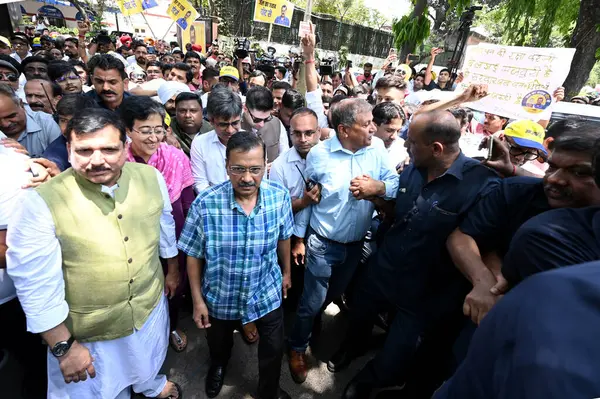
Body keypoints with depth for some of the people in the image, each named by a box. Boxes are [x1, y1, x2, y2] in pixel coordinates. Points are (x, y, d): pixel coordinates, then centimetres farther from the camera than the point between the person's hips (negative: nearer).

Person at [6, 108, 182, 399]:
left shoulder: (151, 178, -14)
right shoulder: (42, 203, -25)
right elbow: (37, 286, -18)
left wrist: (172, 272, 14)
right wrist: (63, 347, -12)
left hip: (151, 309, 4)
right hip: (87, 334, -3)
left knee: (148, 367, 33)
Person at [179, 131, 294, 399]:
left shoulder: (279, 197, -20)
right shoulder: (205, 203, -26)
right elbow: (194, 255, -13)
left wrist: (286, 271, 11)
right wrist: (197, 300, -7)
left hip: (266, 292, 1)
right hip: (220, 296, 0)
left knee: (274, 349, 20)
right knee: (218, 343, 31)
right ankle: (218, 366, 68)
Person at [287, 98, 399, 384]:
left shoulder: (377, 148, -7)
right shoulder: (318, 154, -15)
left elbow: (397, 184, -7)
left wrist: (378, 187, -29)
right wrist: (299, 239, -4)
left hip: (356, 243, 4)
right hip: (323, 244, -4)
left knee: (334, 296, 26)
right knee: (312, 302, 9)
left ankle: (311, 322, 57)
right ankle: (297, 347, 37)